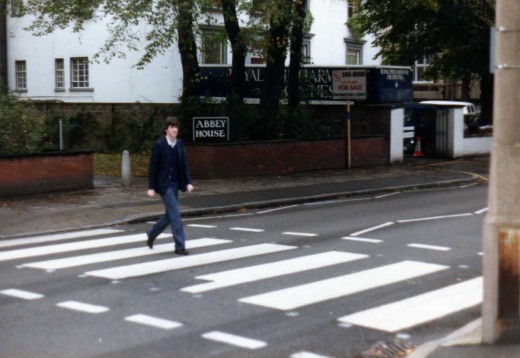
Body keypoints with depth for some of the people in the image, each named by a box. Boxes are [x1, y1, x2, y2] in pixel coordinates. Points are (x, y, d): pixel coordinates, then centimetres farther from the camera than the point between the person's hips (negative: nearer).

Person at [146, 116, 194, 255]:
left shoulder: (179, 143, 5)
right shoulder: (159, 145, -11)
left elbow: (184, 164, 6)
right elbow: (152, 167, -9)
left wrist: (188, 182, -3)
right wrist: (151, 187, -11)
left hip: (175, 184, 7)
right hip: (164, 184, -7)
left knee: (170, 214, 14)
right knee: (175, 213, -11)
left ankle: (152, 233, 36)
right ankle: (180, 246, -7)